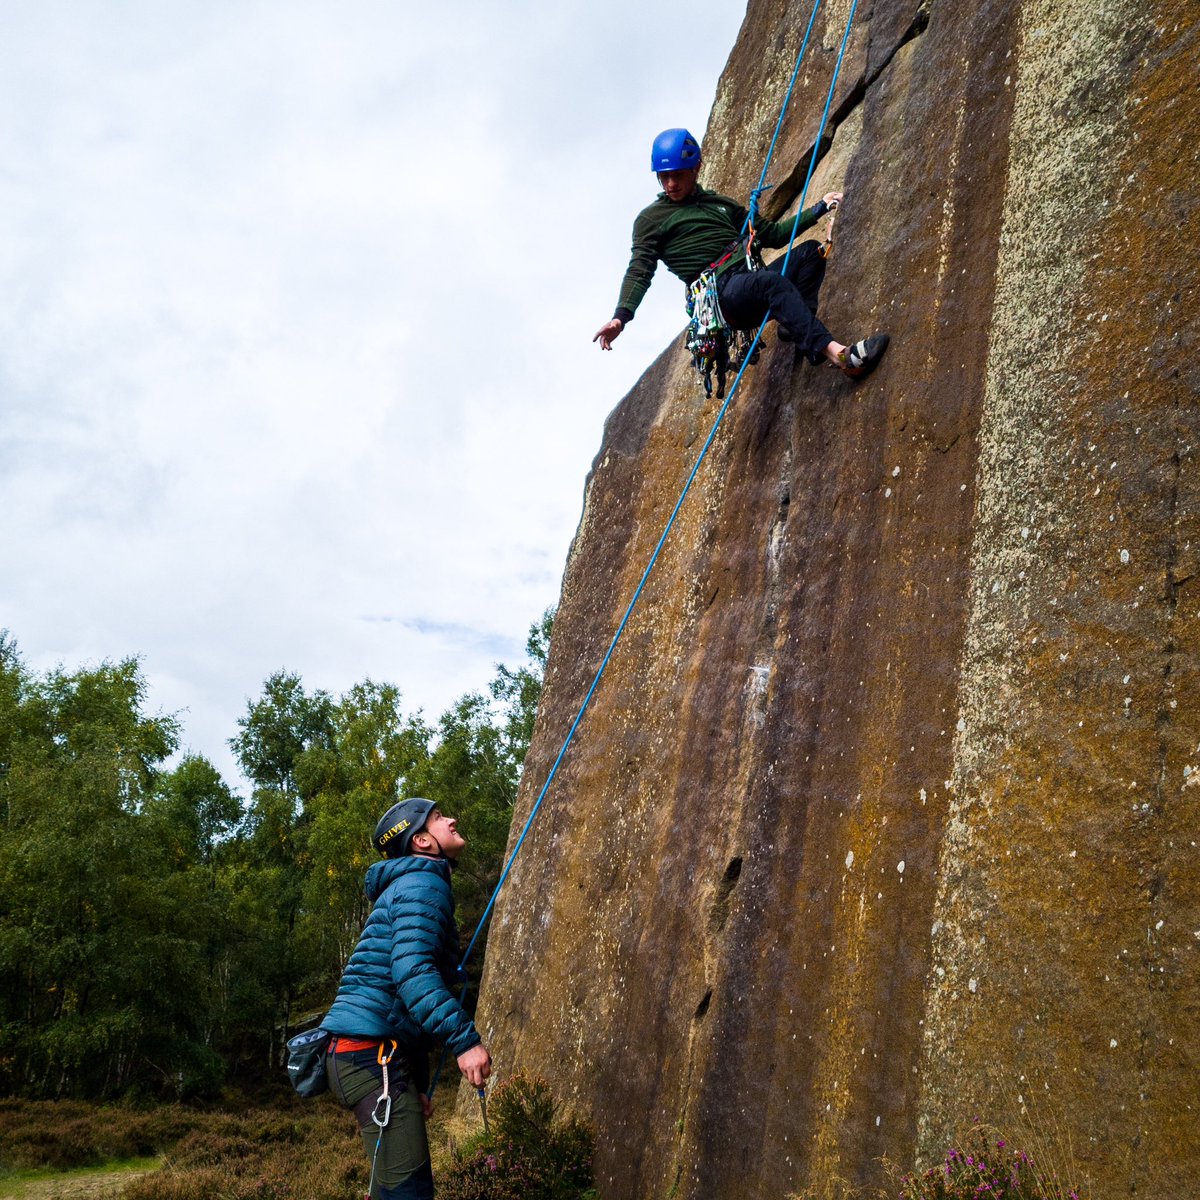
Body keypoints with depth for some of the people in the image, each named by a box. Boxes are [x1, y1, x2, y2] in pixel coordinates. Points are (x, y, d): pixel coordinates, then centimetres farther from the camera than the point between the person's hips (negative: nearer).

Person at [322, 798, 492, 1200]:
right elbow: (413, 972, -24)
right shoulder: (424, 884, -9)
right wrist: (465, 1038, -28)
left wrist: (417, 1084, 27)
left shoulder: (414, 885, 24)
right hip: (372, 1050, -11)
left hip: (379, 1053, 11)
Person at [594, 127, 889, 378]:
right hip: (720, 293, -7)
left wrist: (818, 209, 23)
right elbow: (640, 271, -1)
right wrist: (621, 316, -19)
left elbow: (773, 234, 30)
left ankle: (797, 328, -22)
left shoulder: (722, 205, 27)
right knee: (774, 282, -35)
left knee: (809, 251, -10)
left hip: (752, 282, 7)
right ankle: (838, 354, -49)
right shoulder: (651, 219, 10)